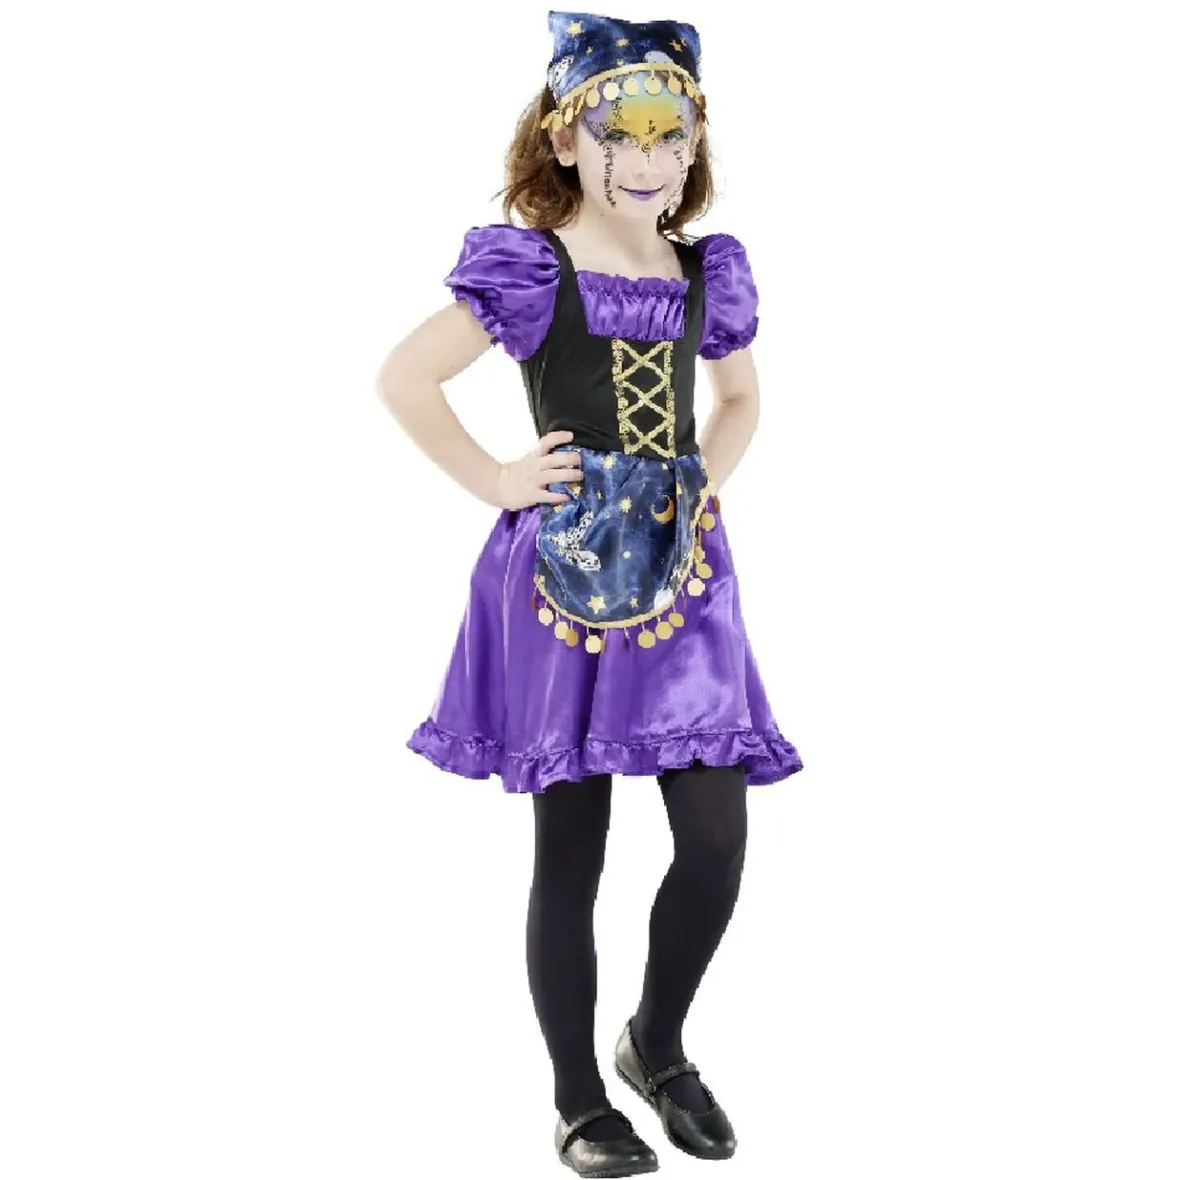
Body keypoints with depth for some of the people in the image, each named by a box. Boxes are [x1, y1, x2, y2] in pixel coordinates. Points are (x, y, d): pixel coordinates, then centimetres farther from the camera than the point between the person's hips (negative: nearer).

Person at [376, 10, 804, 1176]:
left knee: (718, 838, 0)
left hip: (680, 574, 5)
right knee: (569, 852, 5)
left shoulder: (707, 273, 8)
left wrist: (708, 479, 8)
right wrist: (495, 481, -9)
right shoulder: (528, 268, -7)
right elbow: (403, 376, -11)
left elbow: (741, 397, 25)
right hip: (564, 576, -4)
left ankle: (658, 1044, 27)